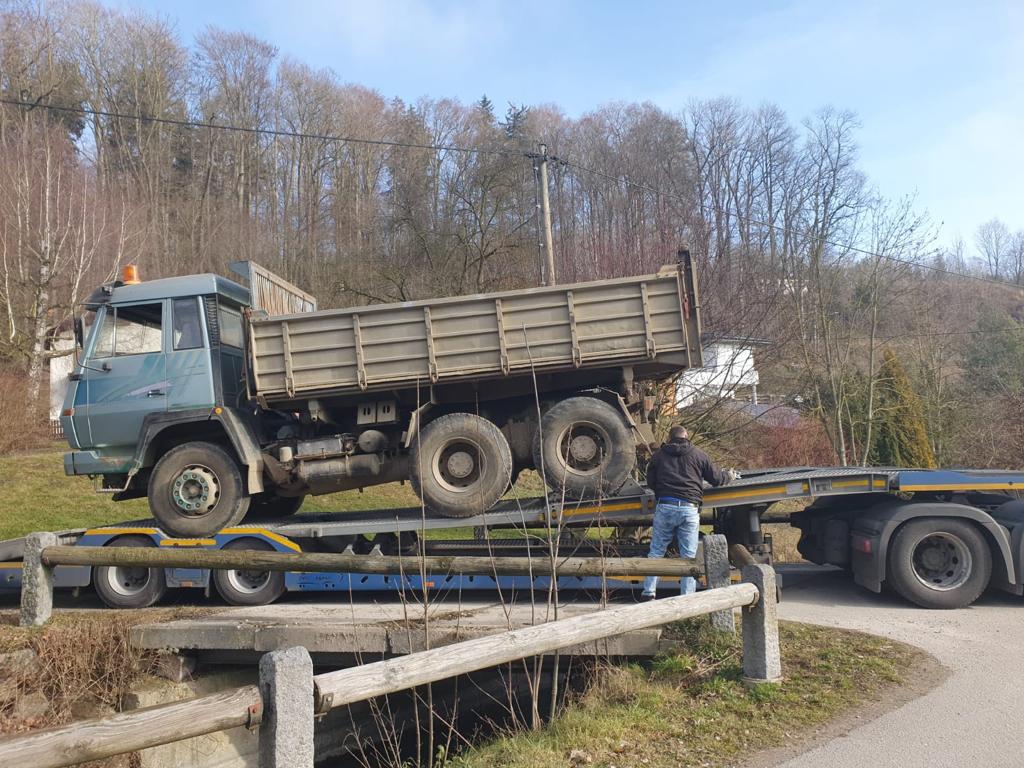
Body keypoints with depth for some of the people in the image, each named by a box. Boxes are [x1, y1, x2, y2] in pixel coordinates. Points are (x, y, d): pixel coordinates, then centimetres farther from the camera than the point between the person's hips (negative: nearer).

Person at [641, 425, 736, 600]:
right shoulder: (698, 454, 9)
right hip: (689, 509, -1)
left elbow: (650, 482, 18)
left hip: (664, 507, 1)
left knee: (656, 551, 9)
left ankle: (648, 592, 6)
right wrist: (730, 475, 37)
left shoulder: (659, 455, 12)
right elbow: (716, 478, 16)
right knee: (689, 556, 5)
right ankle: (687, 597, 5)